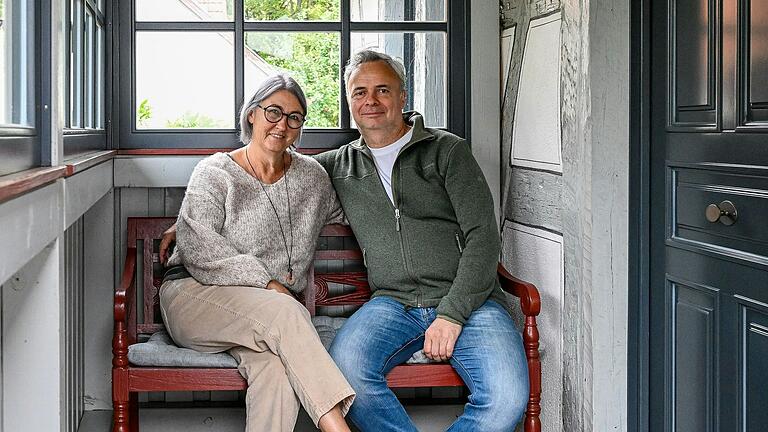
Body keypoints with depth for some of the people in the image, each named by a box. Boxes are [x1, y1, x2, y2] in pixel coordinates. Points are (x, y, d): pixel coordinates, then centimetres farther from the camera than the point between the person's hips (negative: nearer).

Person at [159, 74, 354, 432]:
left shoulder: (312, 176, 16)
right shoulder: (215, 173, 2)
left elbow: (340, 211, 38)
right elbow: (196, 244, -12)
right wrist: (263, 282, -19)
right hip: (193, 295, -3)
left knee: (276, 365, -34)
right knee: (284, 313, -35)